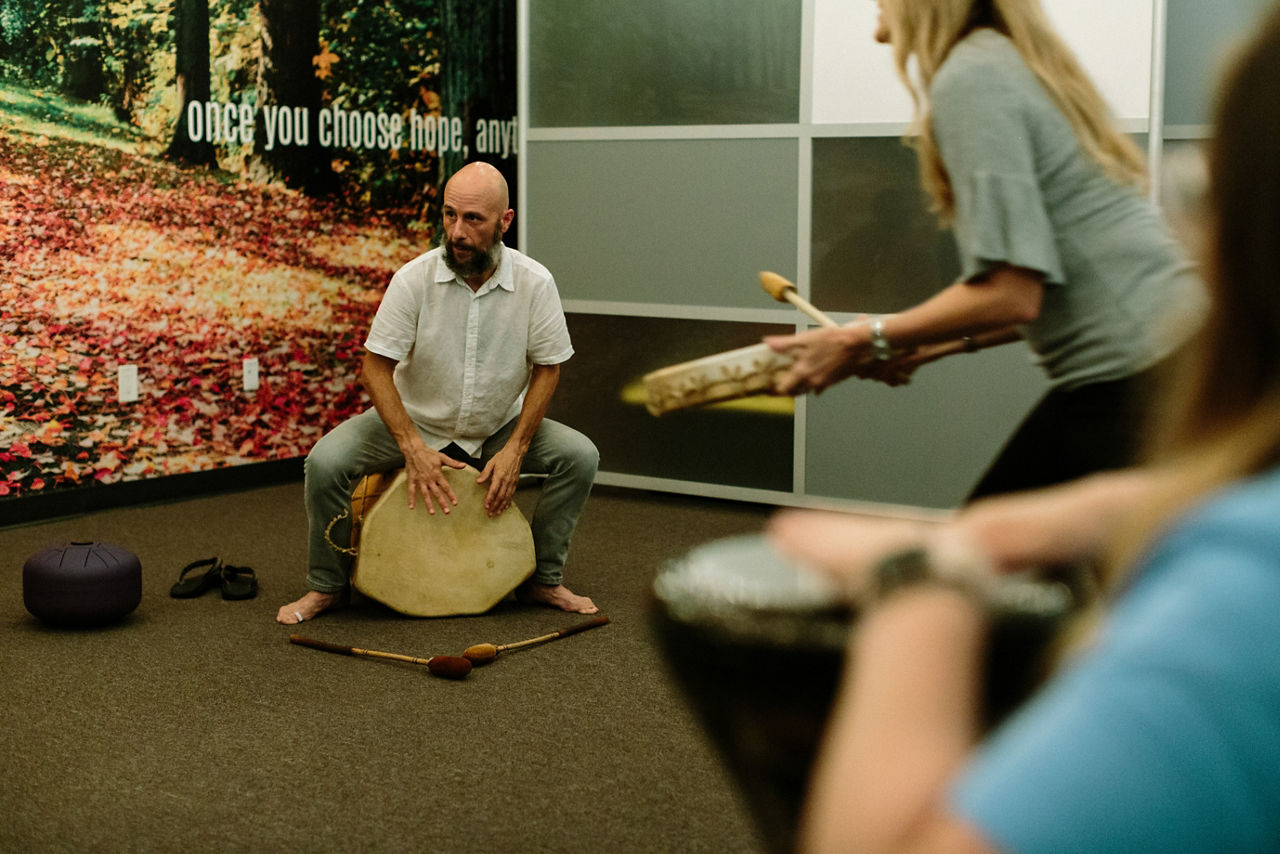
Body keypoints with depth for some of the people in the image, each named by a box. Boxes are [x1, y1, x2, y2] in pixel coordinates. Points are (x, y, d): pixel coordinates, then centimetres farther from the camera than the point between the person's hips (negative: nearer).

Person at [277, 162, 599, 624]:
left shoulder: (534, 282, -14)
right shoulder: (414, 278, -19)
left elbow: (547, 369, -6)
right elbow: (375, 368, -16)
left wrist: (514, 449, -15)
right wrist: (414, 449, -25)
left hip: (499, 428, 2)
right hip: (414, 422, -1)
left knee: (580, 456, -18)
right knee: (325, 462, -23)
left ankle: (543, 579, 2)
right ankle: (326, 585, 1)